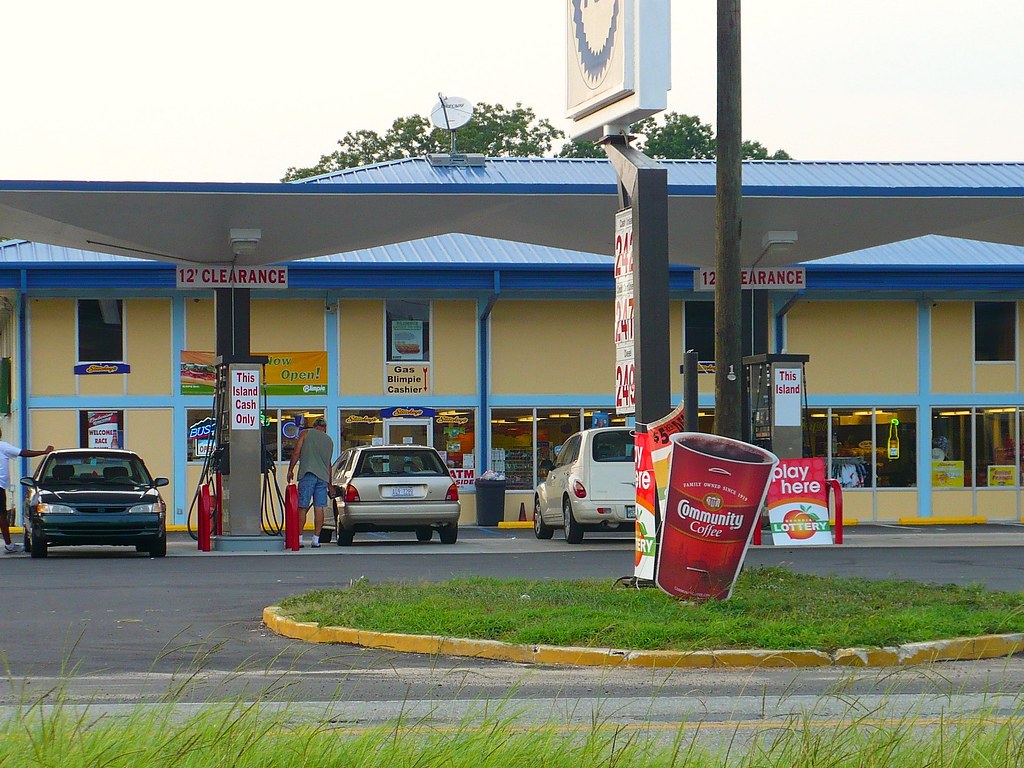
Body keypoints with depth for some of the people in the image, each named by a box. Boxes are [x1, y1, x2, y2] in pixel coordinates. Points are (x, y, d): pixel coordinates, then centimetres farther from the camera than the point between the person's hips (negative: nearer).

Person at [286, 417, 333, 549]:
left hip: (308, 474, -3)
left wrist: (290, 470, 6)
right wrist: (330, 484, 29)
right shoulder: (329, 440, 19)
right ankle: (316, 539, 1)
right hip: (323, 476, 3)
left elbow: (296, 453, -1)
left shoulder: (306, 433, 8)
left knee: (302, 507, -2)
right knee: (319, 508, 2)